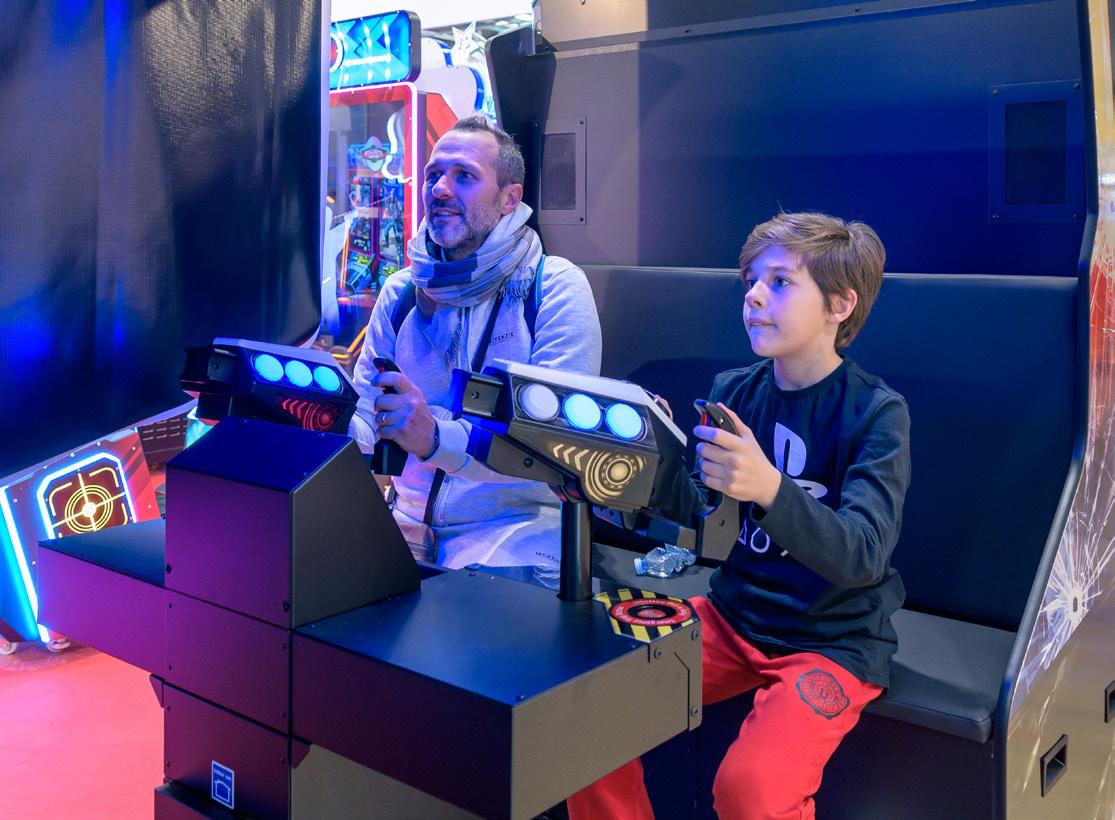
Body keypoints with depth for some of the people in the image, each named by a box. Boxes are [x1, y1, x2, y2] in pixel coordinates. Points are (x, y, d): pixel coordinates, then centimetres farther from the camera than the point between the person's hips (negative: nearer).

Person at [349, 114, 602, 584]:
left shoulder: (556, 287, -7)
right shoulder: (401, 293, 9)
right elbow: (363, 416, 9)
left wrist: (438, 438, -34)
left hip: (517, 525, -4)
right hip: (407, 523, 5)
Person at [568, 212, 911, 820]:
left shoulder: (877, 412, -12)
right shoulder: (733, 391, 1)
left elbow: (862, 556, -23)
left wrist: (770, 488, -41)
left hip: (835, 639, -4)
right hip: (733, 615, 5)